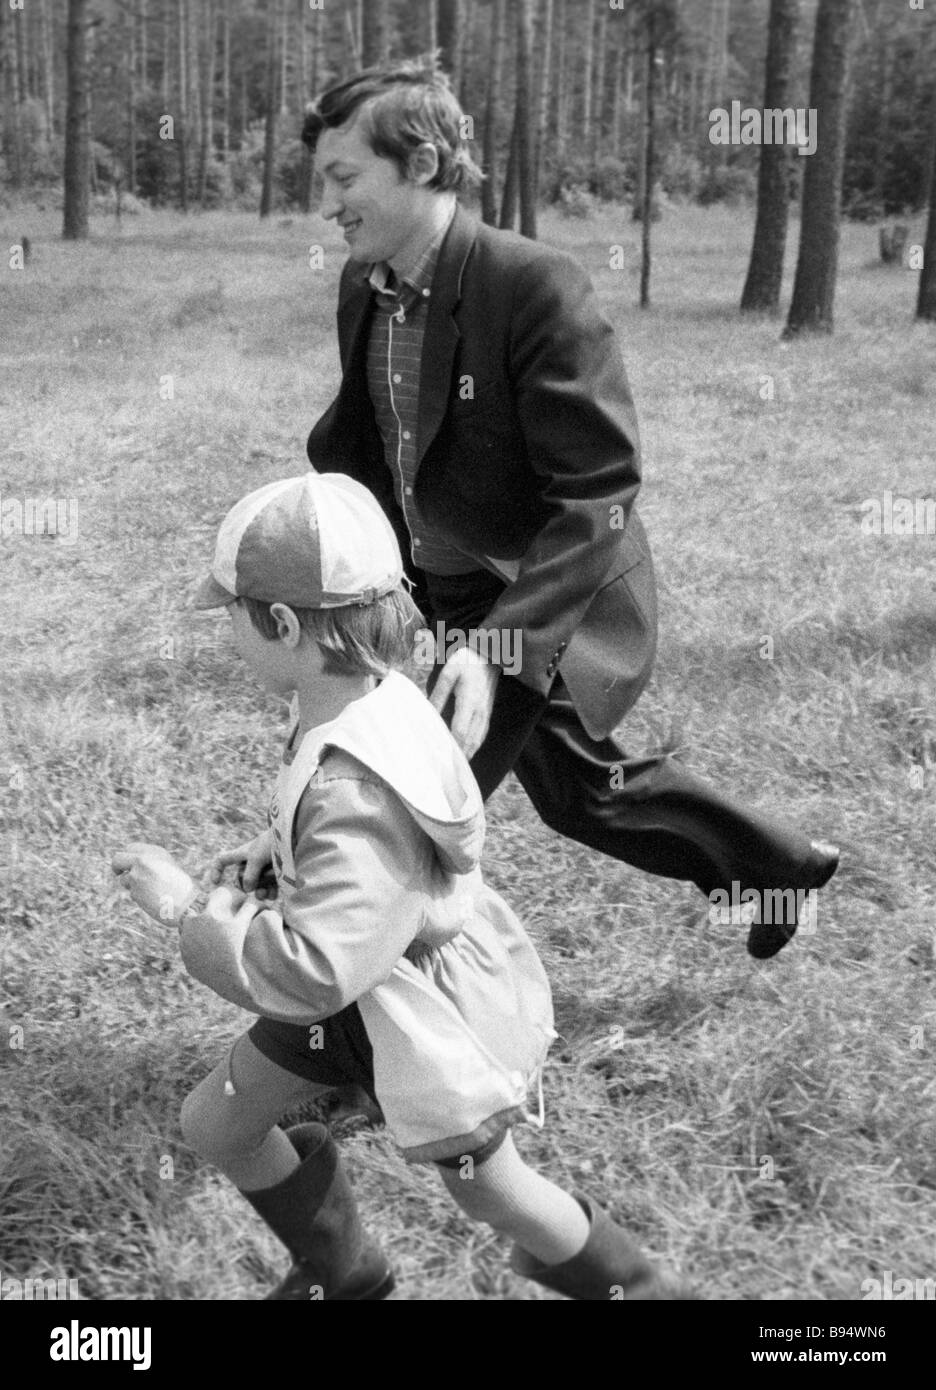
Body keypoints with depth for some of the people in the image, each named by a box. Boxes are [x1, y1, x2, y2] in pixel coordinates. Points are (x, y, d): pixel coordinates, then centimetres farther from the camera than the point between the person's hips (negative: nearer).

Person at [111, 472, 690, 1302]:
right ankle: (340, 1275, 40)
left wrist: (187, 908, -28)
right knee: (214, 1125, 17)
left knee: (490, 1193, 15)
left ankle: (623, 1283, 44)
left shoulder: (358, 789, -39)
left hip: (430, 1003, -8)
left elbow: (311, 970, -40)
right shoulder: (369, 695, -12)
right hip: (364, 980, 9)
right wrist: (280, 842, -4)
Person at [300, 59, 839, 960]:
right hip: (450, 594, 8)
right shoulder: (361, 289, -1)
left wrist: (497, 647, -35)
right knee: (579, 790, 24)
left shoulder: (535, 285, -26)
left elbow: (596, 495, -27)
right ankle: (777, 863, 47)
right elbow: (354, 439, 12)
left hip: (554, 607, -8)